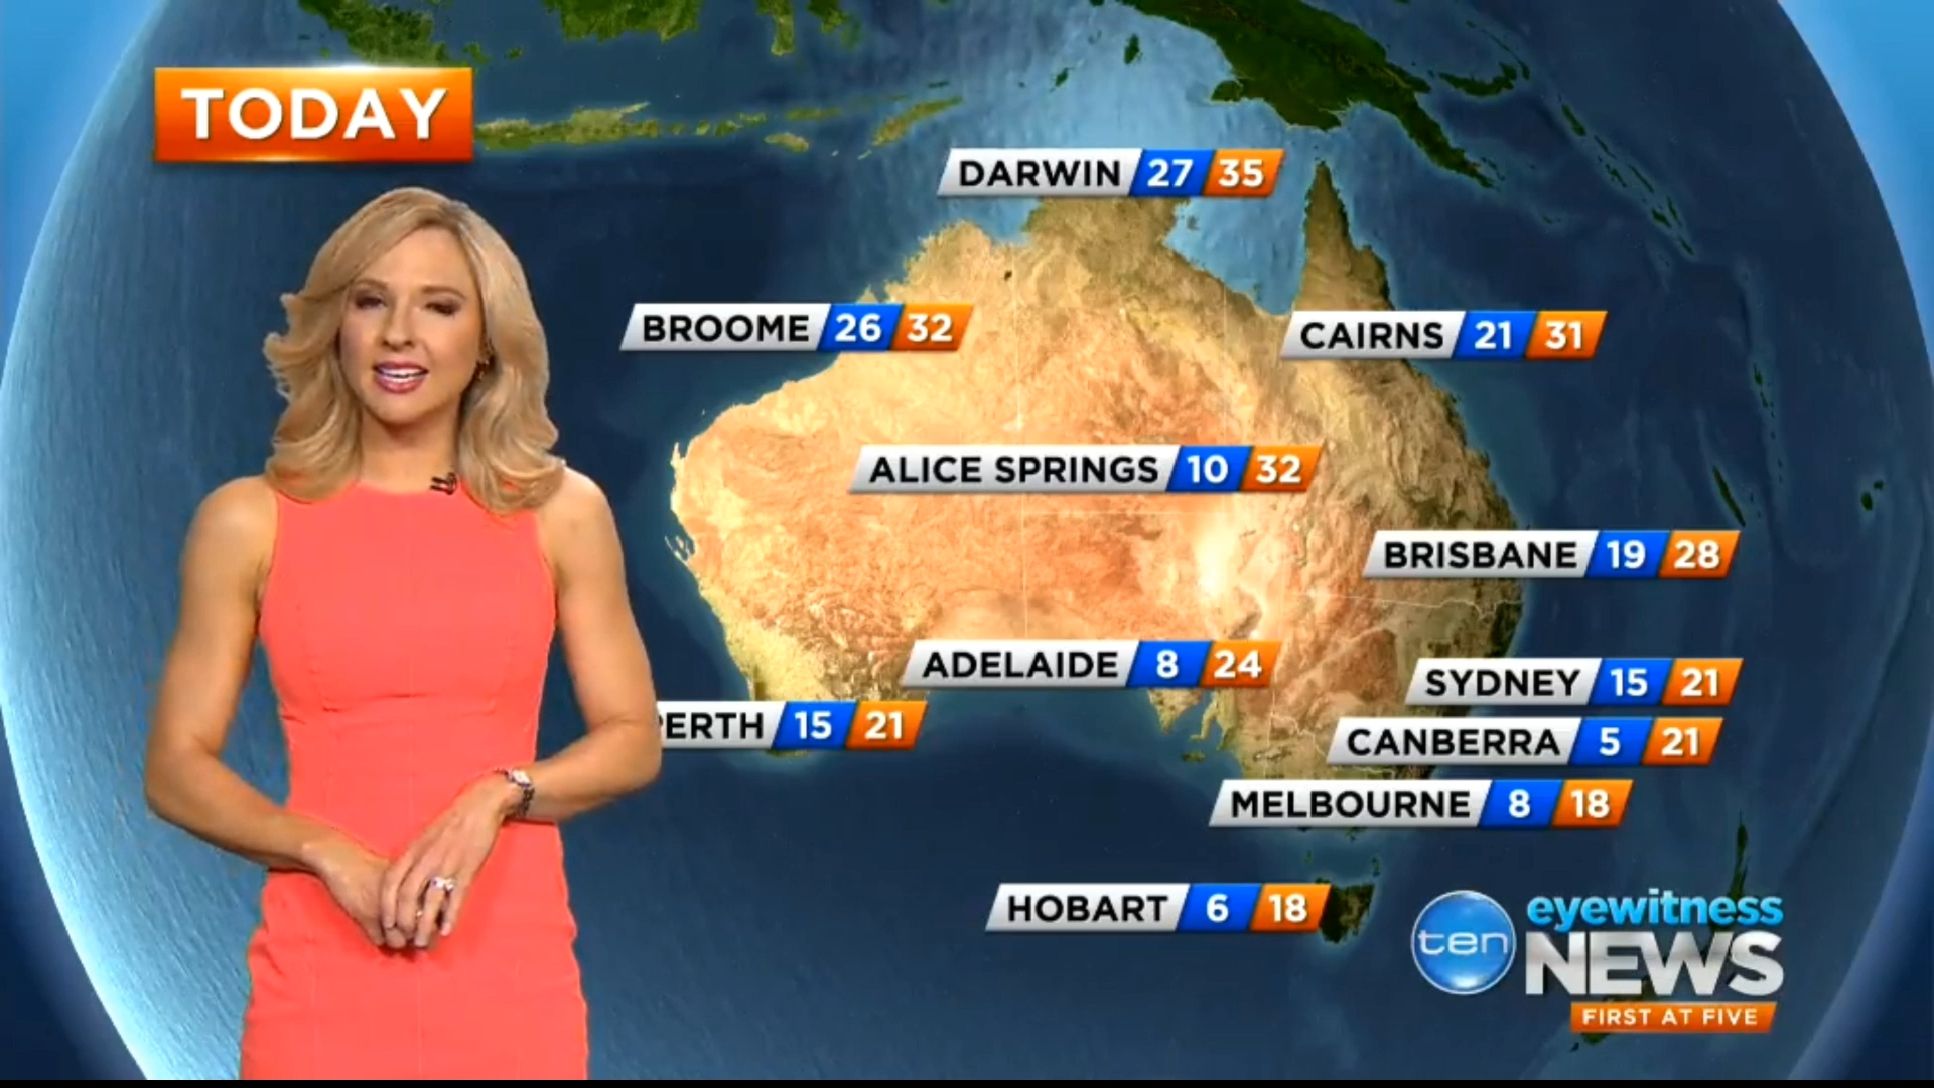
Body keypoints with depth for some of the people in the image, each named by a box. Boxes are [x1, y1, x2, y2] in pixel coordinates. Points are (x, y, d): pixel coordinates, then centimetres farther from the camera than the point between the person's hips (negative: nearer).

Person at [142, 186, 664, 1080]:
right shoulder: (250, 521, -1)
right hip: (323, 978, -1)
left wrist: (495, 798, -13)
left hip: (509, 973, 1)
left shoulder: (560, 512, 1)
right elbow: (176, 767, 1)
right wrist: (330, 853, -13)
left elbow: (633, 740, 3)